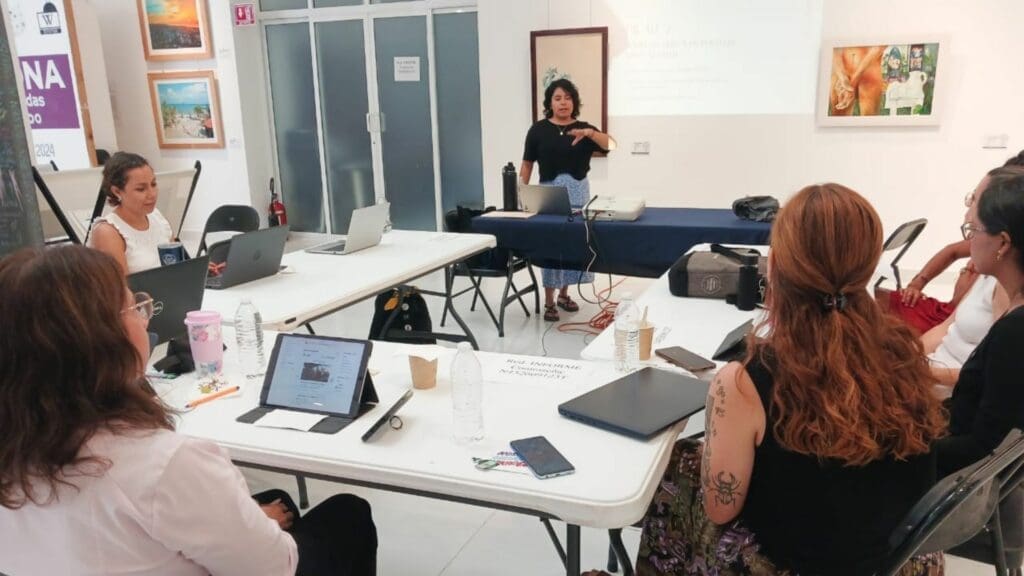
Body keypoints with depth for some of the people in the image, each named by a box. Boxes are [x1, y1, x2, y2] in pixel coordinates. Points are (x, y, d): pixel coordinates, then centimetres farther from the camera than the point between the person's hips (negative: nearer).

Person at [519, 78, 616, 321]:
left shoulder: (583, 128, 4)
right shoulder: (538, 129, 2)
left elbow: (611, 145, -11)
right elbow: (527, 164, 5)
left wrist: (590, 133, -28)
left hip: (578, 192, 2)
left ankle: (564, 293, 25)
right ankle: (549, 302, 5)